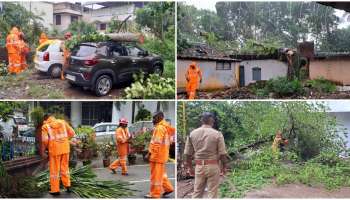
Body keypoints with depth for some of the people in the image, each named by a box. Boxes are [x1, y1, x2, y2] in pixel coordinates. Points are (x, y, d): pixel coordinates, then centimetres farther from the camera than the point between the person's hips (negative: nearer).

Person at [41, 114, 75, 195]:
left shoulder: (45, 126, -1)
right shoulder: (62, 122, 10)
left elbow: (45, 140, -12)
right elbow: (72, 133, 5)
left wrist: (43, 151, -1)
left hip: (54, 150, -3)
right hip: (65, 149, 3)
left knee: (54, 170, 7)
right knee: (65, 167, 18)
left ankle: (55, 189, 12)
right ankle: (67, 185, 21)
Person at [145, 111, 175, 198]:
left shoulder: (160, 128, -17)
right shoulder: (165, 127, 14)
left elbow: (157, 142, -23)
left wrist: (150, 152, -18)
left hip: (157, 155, -10)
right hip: (162, 155, 10)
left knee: (156, 175, -1)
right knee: (160, 173, 20)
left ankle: (155, 193, 6)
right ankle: (168, 188, 24)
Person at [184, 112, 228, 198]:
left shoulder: (192, 133, 0)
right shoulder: (217, 134, -8)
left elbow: (187, 153, 3)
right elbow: (222, 153, -8)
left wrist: (190, 167, 15)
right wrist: (224, 167, 7)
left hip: (199, 166, 3)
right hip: (213, 166, -3)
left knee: (197, 193, 12)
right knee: (212, 193, 6)